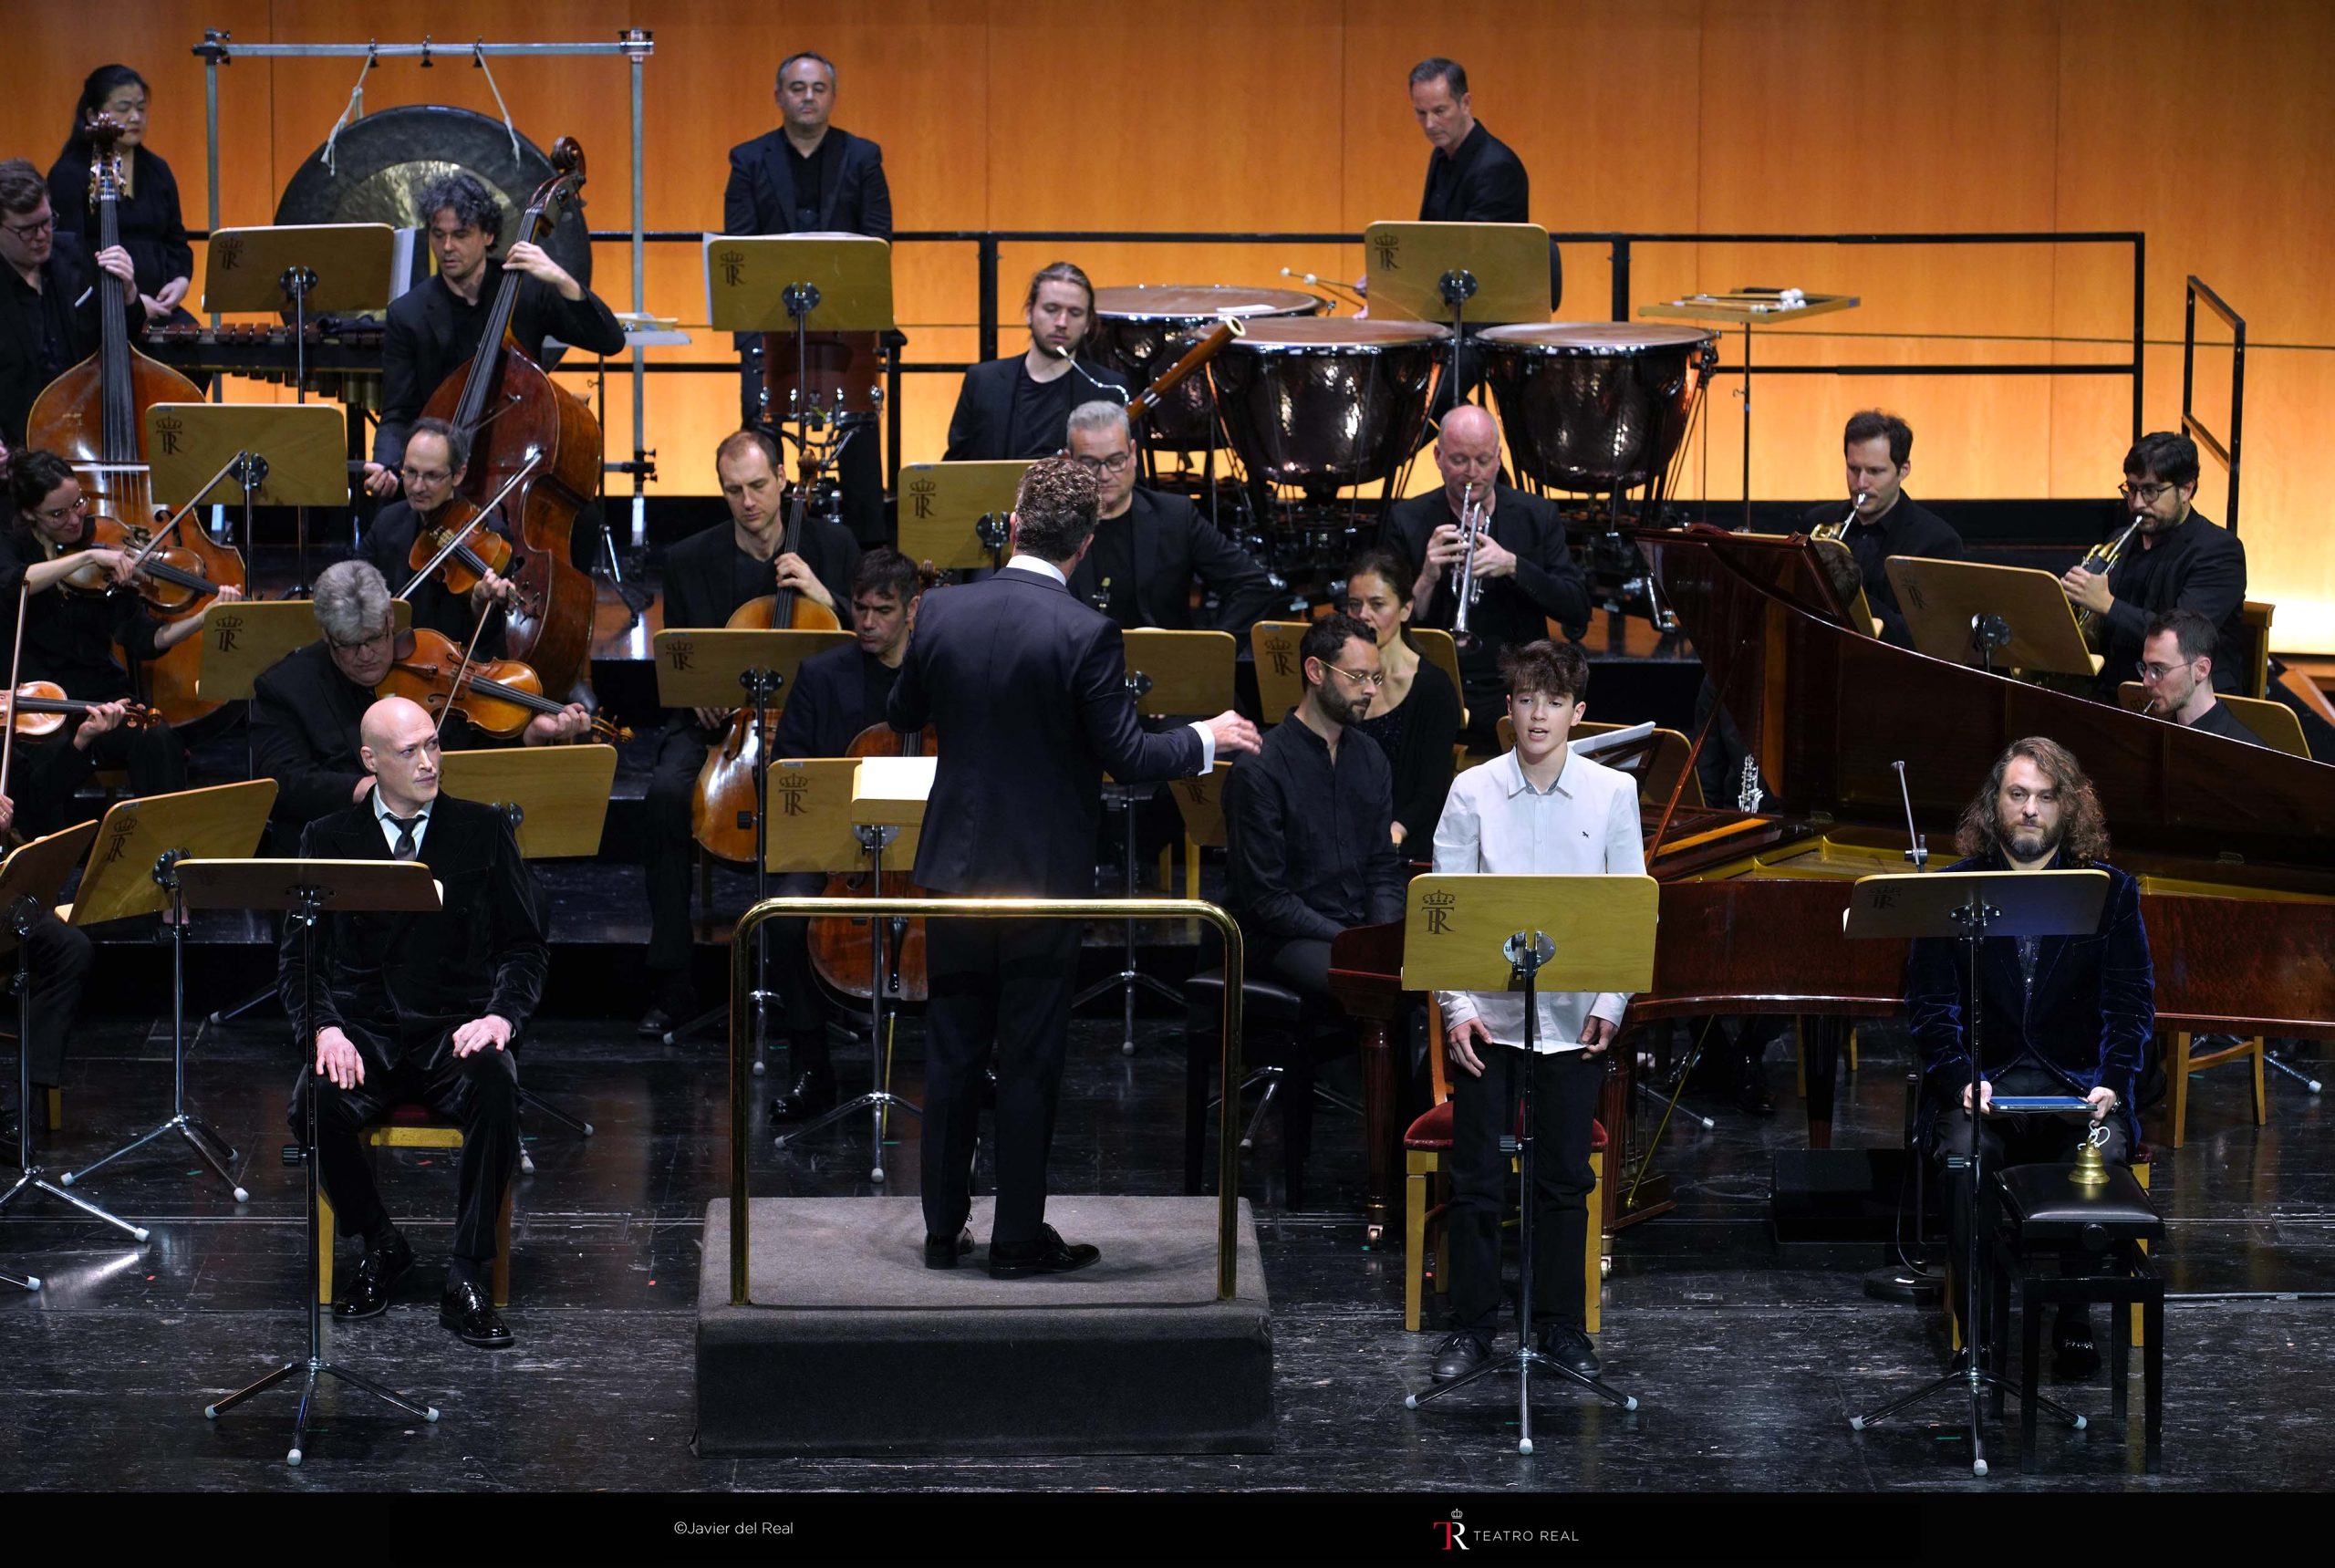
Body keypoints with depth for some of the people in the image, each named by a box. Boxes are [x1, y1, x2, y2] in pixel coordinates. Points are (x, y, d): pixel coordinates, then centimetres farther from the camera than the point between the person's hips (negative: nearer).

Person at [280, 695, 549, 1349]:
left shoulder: (483, 830, 9)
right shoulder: (329, 839, 9)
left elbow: (525, 946, 9)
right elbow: (300, 958, 7)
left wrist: (501, 1014, -12)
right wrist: (324, 1028, -13)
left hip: (454, 1030, 0)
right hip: (362, 1032, 1)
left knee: (495, 1088, -35)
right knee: (315, 1106, -32)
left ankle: (467, 1282, -26)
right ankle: (380, 1246, -3)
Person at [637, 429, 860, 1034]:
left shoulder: (831, 545, 6)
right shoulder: (689, 560, 7)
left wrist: (825, 598, -11)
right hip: (714, 722, 1)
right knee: (666, 793, -32)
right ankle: (670, 981, -27)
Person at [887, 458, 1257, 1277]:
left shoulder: (941, 612, -3)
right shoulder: (1085, 634, -17)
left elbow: (902, 715, 12)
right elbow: (1126, 755, -14)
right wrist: (1206, 738, 3)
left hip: (956, 865, 4)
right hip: (1045, 873, -4)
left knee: (952, 1053, 13)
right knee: (1029, 1062, 4)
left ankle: (943, 1230, 19)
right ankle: (1018, 1240, 9)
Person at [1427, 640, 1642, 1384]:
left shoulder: (1612, 793, 1)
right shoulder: (1474, 792, -1)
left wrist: (1610, 1003, -8)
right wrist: (1456, 1006, -10)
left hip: (1573, 1016, 1)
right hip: (1488, 1011, 0)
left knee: (1565, 1176, 7)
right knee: (1477, 1177, 3)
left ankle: (1562, 1325, 18)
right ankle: (1472, 1325, 13)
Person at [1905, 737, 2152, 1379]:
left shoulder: (2111, 891, 10)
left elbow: (2131, 1001, 5)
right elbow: (1930, 1004, 3)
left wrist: (2112, 1083, -12)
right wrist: (1961, 1082, -15)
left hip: (2078, 1084, 0)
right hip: (1982, 1080, 0)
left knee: (2102, 1155, -32)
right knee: (1964, 1155, -32)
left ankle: (2075, 1319, -15)